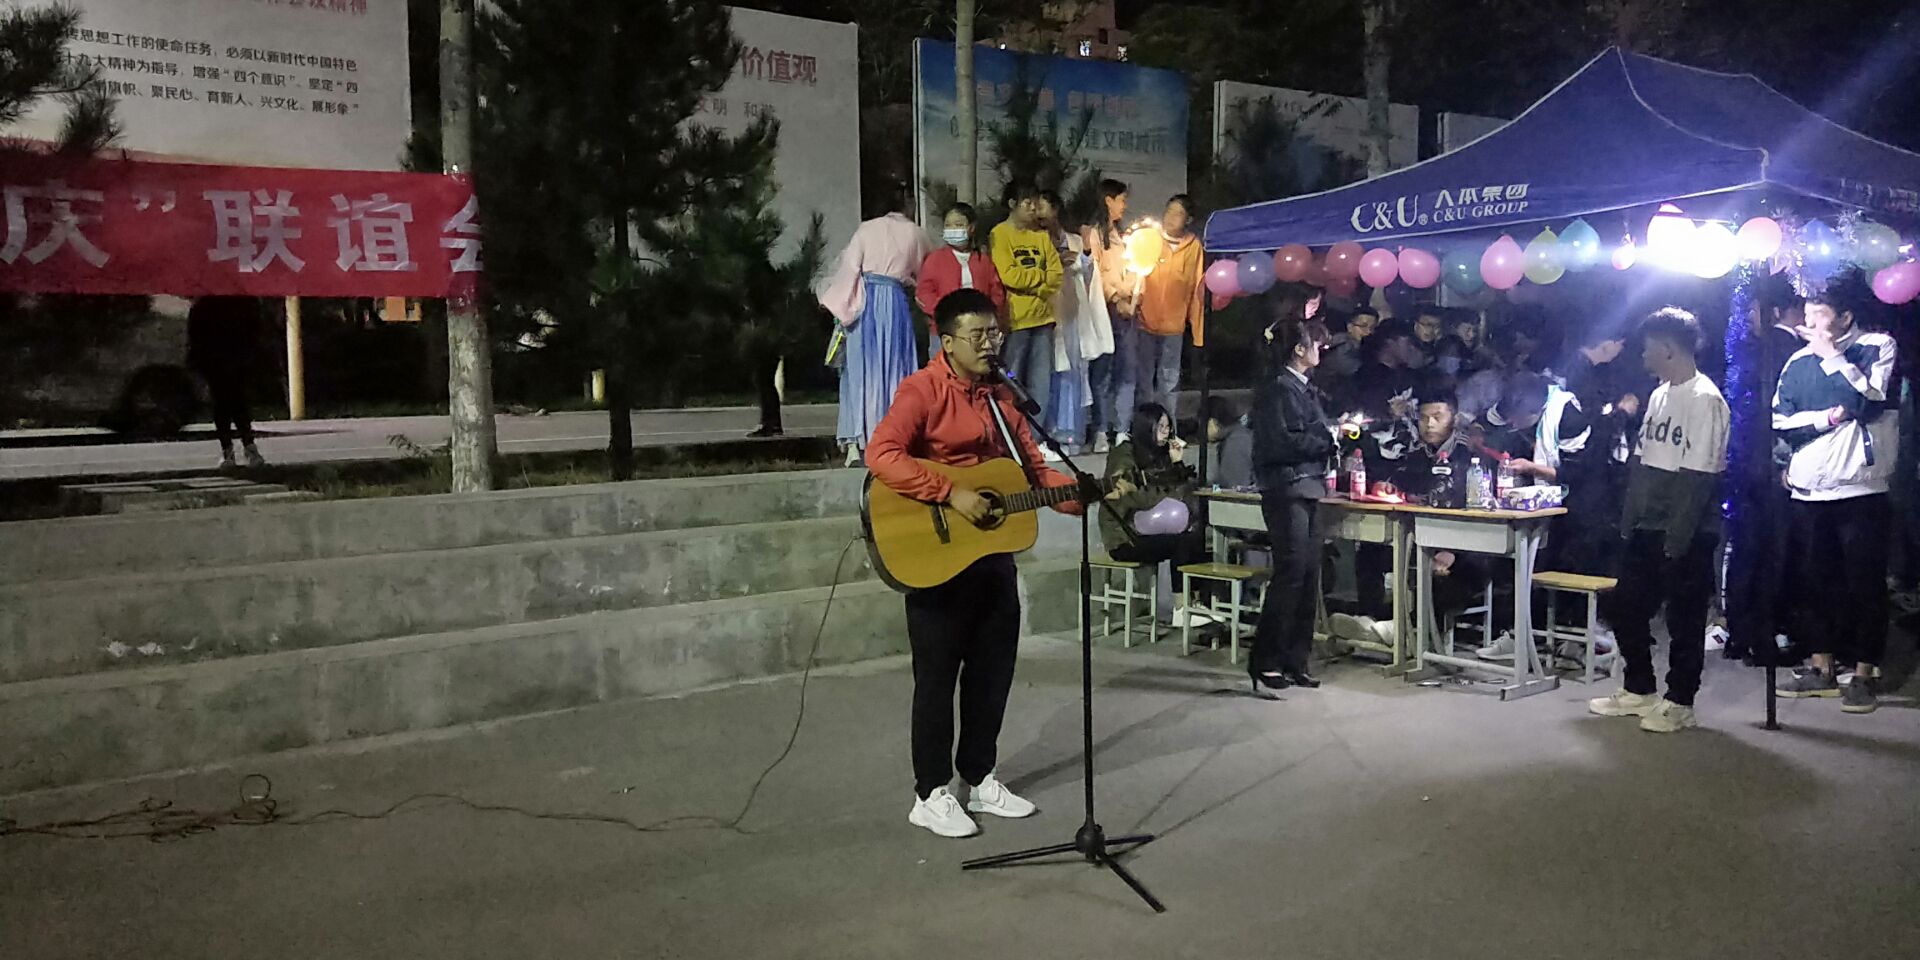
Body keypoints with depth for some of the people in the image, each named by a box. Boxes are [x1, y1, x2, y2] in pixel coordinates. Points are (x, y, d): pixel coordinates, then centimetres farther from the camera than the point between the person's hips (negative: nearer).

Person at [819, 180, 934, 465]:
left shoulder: (867, 229, 3)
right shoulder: (915, 233, 5)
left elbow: (850, 268, -2)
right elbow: (924, 270, 17)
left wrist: (838, 304, 3)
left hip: (865, 302, 0)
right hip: (896, 303, 0)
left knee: (860, 369, 2)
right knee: (893, 370, 8)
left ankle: (855, 444, -3)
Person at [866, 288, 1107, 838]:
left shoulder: (1000, 395, 11)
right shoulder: (924, 389, -12)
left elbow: (1034, 469, 13)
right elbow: (881, 455, -26)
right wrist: (952, 494, -28)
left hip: (994, 554, 8)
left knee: (994, 670, 14)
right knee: (938, 676, 1)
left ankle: (981, 779, 29)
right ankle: (931, 795, 14)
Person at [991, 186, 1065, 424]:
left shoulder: (1042, 235, 13)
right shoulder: (1000, 234, -4)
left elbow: (1057, 276, 7)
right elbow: (1008, 276, -15)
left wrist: (1030, 286, -10)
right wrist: (1041, 275, -3)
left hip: (1042, 318, 6)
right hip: (1014, 319, -6)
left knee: (1041, 385, 8)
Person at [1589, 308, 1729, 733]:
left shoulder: (1705, 400, -14)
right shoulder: (1659, 396, 14)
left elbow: (1698, 475, -18)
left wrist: (1677, 537, -20)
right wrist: (1630, 518, 12)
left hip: (1687, 533, -9)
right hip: (1648, 527, 9)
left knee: (1685, 617, 2)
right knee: (1627, 607, 13)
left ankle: (1679, 702, 12)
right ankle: (1638, 690, 26)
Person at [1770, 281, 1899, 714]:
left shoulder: (1877, 348, 0)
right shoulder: (1799, 361, 10)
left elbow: (1868, 400, -16)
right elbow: (1779, 420, 4)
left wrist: (1831, 354, -11)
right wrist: (1821, 419, -12)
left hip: (1860, 488, -4)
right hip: (1809, 491, 5)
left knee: (1865, 585, 1)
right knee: (1817, 583, 10)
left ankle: (1863, 675, 8)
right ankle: (1823, 668, 20)